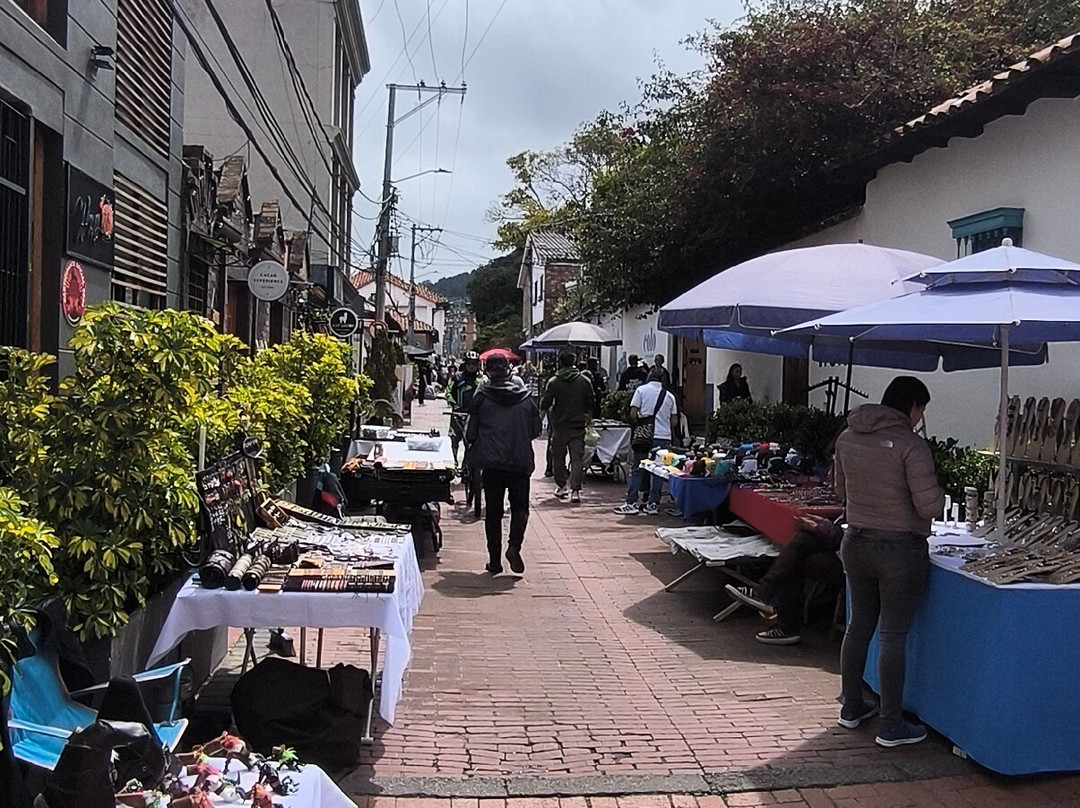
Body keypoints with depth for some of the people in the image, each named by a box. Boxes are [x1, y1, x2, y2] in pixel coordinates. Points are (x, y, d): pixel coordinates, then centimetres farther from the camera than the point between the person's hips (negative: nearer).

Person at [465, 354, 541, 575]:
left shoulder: (482, 397, -3)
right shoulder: (526, 397, 2)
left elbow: (470, 432, -1)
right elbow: (536, 430, 10)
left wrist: (474, 451, 19)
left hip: (491, 461, 0)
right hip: (521, 461, 1)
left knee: (493, 511, 8)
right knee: (520, 507, 13)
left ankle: (495, 560, 9)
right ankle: (514, 545, -9)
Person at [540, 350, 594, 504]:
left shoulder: (553, 382, -7)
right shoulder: (585, 381, -1)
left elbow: (544, 405, -8)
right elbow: (591, 404, 4)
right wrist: (587, 417, 23)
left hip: (559, 425, -1)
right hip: (578, 425, 1)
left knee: (558, 457, 14)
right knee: (577, 458, 0)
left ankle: (561, 486, 22)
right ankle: (575, 489, -8)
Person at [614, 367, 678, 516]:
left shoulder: (641, 390, 1)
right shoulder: (669, 395, 10)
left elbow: (633, 414, -5)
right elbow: (674, 422, 11)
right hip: (664, 437, 3)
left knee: (637, 469, 2)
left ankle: (631, 503, -2)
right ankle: (653, 503, 6)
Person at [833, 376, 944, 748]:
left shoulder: (847, 437, 2)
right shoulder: (911, 445, -18)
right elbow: (929, 507, -17)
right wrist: (938, 490, 3)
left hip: (856, 544, 6)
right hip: (900, 550, -6)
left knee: (859, 626, 18)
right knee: (893, 637, 3)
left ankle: (852, 707, 31)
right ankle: (890, 726, 13)